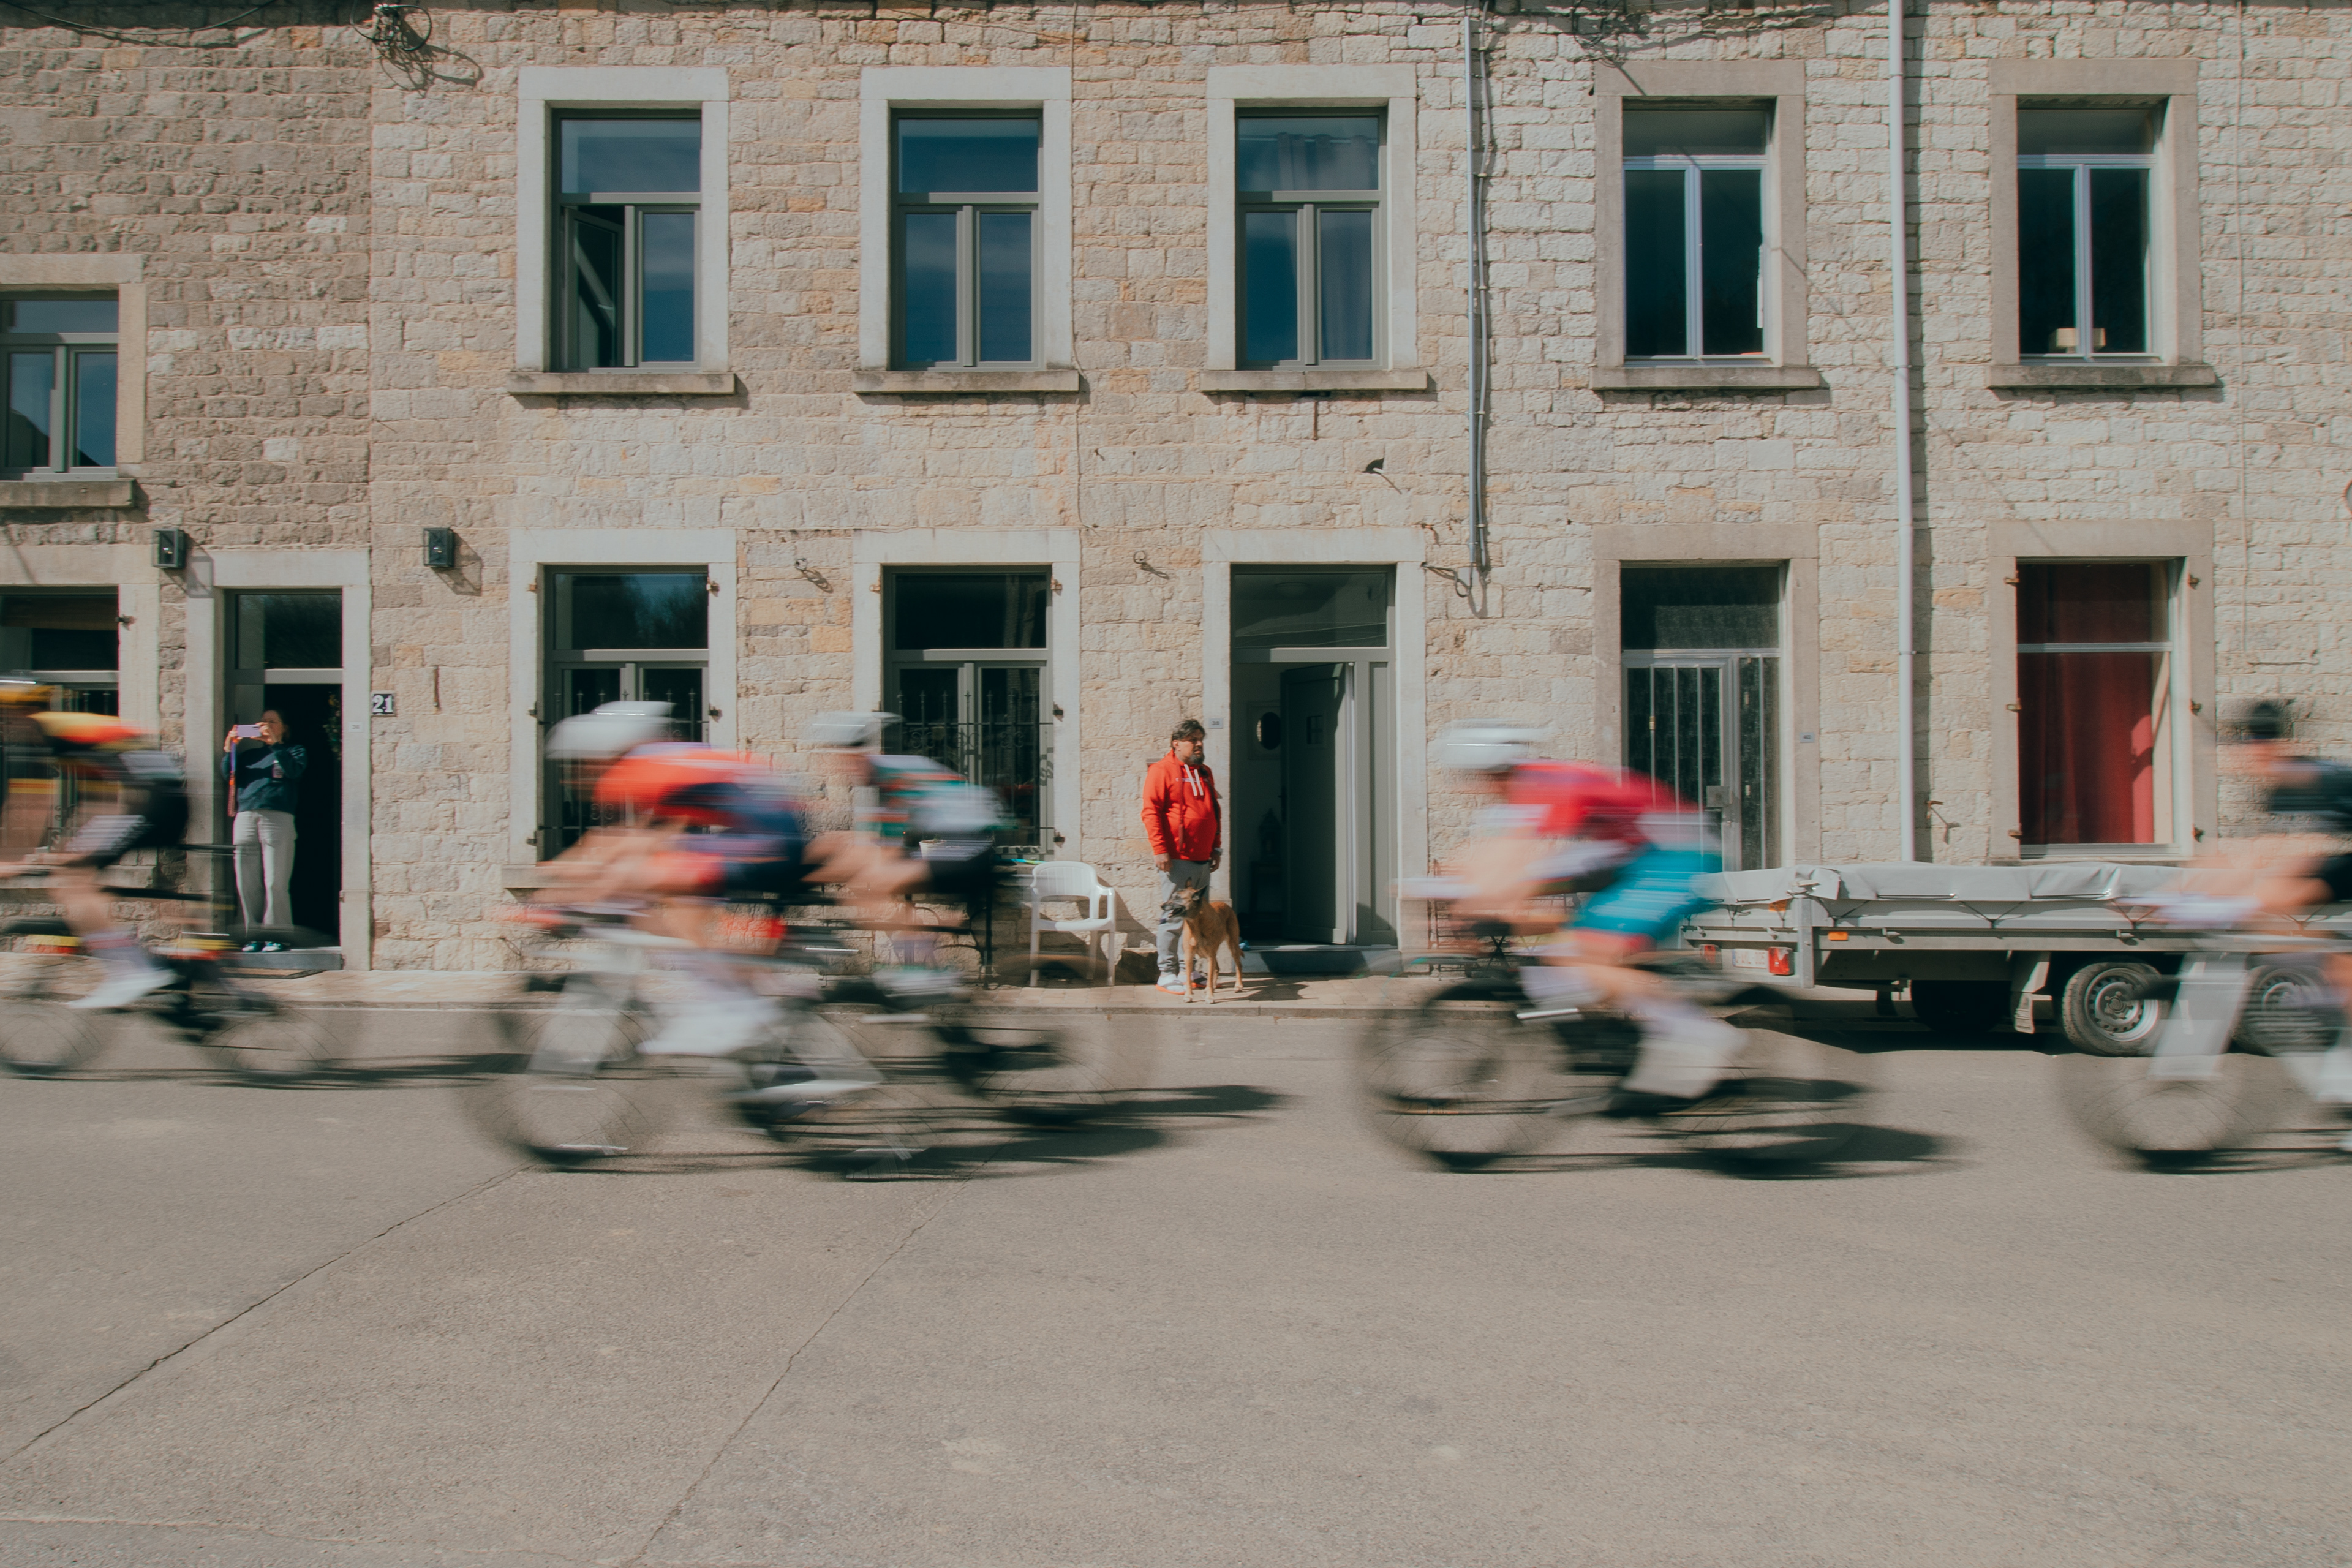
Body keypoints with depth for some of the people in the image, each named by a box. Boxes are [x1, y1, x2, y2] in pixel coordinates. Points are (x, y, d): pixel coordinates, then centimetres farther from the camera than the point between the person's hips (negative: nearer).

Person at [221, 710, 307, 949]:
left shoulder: (293, 751, 16)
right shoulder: (249, 753, 26)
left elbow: (294, 770, -5)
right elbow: (229, 774, 12)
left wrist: (274, 743, -10)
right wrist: (229, 749, -1)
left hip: (277, 818, -4)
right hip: (245, 818, 4)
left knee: (275, 882, -9)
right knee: (247, 883, 0)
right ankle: (255, 935, 5)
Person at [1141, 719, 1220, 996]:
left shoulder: (1205, 773, 18)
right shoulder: (1162, 771, -5)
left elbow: (1215, 812, 24)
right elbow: (1151, 812, -11)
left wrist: (1216, 848, 18)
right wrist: (1160, 850, -16)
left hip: (1202, 859, 7)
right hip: (1176, 859, -7)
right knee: (1174, 918, -4)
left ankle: (1190, 972, 19)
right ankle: (1167, 975, 3)